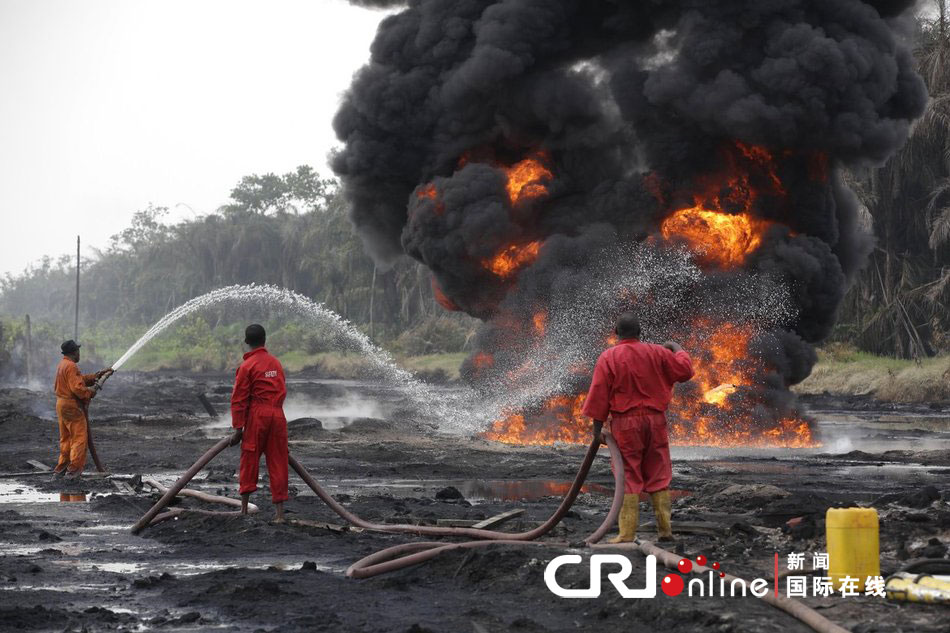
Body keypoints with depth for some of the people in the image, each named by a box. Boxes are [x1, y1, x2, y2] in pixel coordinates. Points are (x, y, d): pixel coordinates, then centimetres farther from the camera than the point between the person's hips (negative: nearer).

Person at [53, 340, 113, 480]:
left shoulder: (62, 365, 15)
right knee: (79, 438, -5)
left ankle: (60, 470, 18)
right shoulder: (71, 367, -18)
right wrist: (90, 391, -10)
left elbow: (81, 378, 19)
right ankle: (73, 470, -8)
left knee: (66, 438, 16)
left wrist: (97, 375, 18)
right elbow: (77, 387, -25)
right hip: (72, 406, -10)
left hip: (62, 404, 10)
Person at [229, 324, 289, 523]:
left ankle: (244, 506, 7)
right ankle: (280, 512, 1)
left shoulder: (247, 366, -5)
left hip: (257, 415, -4)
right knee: (278, 463, 5)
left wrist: (238, 427, -6)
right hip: (278, 415, 4)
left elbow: (239, 399, -8)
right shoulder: (276, 363, 12)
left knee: (249, 459, 7)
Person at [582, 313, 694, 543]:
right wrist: (677, 349, 26)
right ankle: (665, 528, 12)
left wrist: (597, 427, -1)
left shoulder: (608, 358, -6)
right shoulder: (656, 353, 1)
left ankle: (627, 533, -2)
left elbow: (599, 395, -7)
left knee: (628, 478, 1)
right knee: (659, 476, 11)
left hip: (625, 424, -2)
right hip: (655, 421, 2)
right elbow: (686, 370, 9)